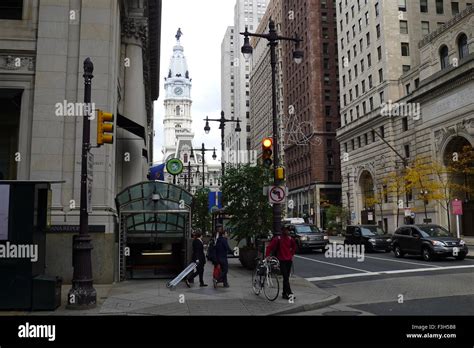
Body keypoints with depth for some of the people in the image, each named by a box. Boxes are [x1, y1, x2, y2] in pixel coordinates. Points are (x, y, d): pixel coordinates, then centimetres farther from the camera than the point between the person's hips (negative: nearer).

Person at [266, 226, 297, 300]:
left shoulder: (290, 239, 5)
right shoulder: (278, 239, -9)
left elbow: (294, 247, 24)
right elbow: (270, 247, -10)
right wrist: (267, 255, -20)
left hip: (289, 260, 5)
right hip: (281, 261, -5)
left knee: (286, 277, 10)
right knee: (285, 277, -11)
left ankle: (284, 293, 19)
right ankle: (290, 293, -14)